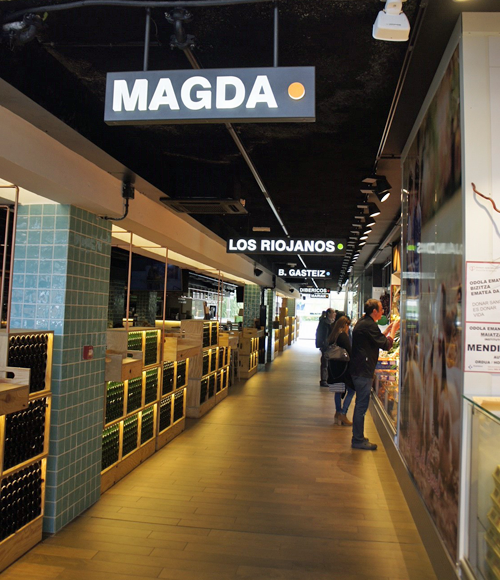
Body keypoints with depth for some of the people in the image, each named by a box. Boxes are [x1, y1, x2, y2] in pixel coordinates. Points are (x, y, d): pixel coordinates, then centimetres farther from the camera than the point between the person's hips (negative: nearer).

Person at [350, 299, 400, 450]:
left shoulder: (363, 323, 15)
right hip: (363, 371, -11)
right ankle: (358, 440, 4)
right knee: (362, 405, -4)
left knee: (361, 404, 17)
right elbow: (386, 345, -16)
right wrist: (393, 330, -4)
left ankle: (358, 438, 26)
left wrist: (388, 330, 17)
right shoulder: (369, 325, -17)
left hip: (359, 369, 11)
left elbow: (378, 340, 21)